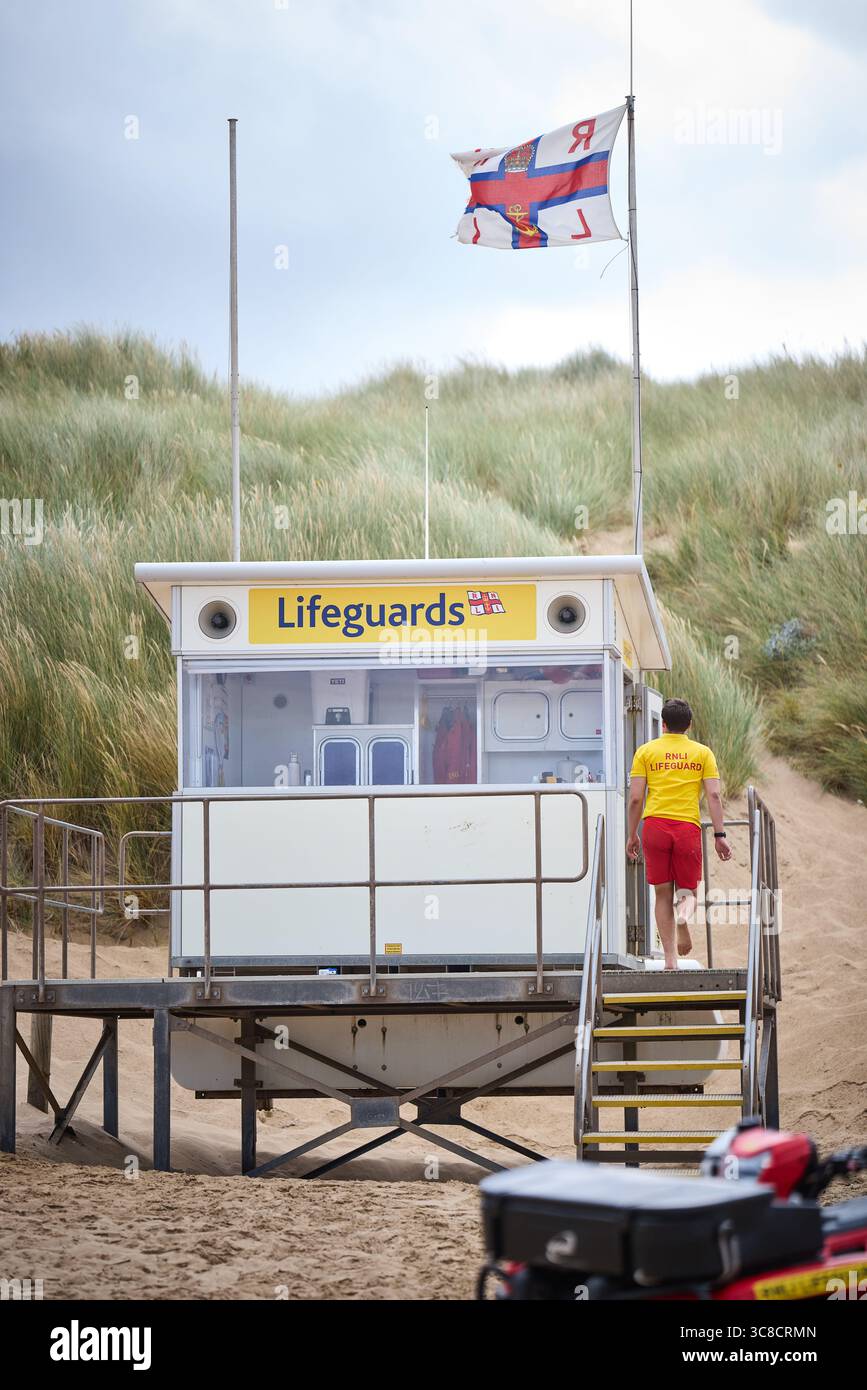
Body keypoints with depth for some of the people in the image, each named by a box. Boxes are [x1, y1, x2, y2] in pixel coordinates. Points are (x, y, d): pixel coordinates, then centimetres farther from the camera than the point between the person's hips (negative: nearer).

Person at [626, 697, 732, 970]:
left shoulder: (646, 751, 7)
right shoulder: (702, 752, 9)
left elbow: (635, 798, 3)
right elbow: (713, 796, 1)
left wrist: (631, 835, 12)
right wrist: (720, 835, 3)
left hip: (655, 826, 0)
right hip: (688, 827, 0)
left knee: (663, 894, 8)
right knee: (687, 890, 11)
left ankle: (670, 959, 1)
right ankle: (684, 914, -26)